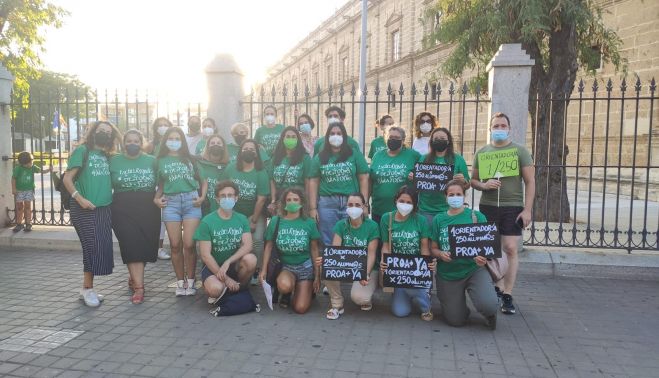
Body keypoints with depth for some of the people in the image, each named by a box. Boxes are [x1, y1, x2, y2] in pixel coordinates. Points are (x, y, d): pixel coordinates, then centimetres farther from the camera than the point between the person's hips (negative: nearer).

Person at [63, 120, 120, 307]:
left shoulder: (107, 157, 14)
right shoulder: (82, 150, -2)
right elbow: (67, 178, -8)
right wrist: (79, 198, -19)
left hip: (104, 209, 6)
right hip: (85, 209, -6)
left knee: (103, 248, 4)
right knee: (93, 247, -8)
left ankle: (87, 288, 17)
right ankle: (88, 289, 7)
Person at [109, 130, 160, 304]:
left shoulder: (151, 161, 8)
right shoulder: (114, 161, 6)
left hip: (148, 210, 2)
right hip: (123, 210, -1)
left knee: (145, 245, 6)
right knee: (132, 246, -8)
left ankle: (134, 276, 32)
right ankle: (139, 287, -7)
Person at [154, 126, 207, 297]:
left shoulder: (190, 159, 13)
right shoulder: (161, 161, 15)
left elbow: (203, 180, 13)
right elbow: (160, 185, 19)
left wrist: (202, 197, -1)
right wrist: (156, 199, 2)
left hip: (191, 200, -1)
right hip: (170, 203, 1)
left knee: (189, 244, -7)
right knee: (175, 245, 0)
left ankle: (190, 282, 6)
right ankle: (180, 282, 12)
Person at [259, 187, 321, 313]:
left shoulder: (309, 223, -5)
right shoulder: (275, 221, -3)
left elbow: (314, 250, 1)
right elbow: (269, 247, 3)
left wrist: (317, 275, 1)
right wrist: (264, 270, -5)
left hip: (305, 266, 0)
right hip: (285, 265, 0)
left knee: (300, 308, -11)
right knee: (284, 286, -36)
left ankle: (308, 289, 24)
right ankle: (286, 294, 4)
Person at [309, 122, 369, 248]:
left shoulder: (355, 155, 4)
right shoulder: (320, 158, 7)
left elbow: (363, 179, 3)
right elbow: (313, 182, 6)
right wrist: (313, 208, -1)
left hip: (352, 203, -1)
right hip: (327, 203, 1)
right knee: (329, 243, 9)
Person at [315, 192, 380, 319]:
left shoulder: (372, 226, -9)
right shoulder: (341, 225, -2)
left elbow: (371, 254, -14)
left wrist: (366, 274, -31)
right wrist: (324, 258, -33)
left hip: (367, 268, -3)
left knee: (358, 297, -32)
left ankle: (365, 299, 11)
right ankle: (337, 305, -7)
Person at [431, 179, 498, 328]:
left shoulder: (476, 216, 0)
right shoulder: (439, 219, 5)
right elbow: (434, 248, 7)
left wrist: (482, 257, -22)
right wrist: (441, 254, -15)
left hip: (473, 269, -1)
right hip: (447, 274, 2)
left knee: (488, 305, -27)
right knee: (456, 321, 3)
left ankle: (490, 314, 13)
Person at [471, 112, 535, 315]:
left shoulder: (520, 151, 3)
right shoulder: (481, 152, 9)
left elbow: (530, 182, 1)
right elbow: (473, 180, 12)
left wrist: (527, 209, -8)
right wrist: (484, 185, -11)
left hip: (513, 207, -2)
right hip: (487, 207, 2)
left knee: (510, 249, -6)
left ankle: (507, 295, 2)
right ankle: (498, 287, 23)